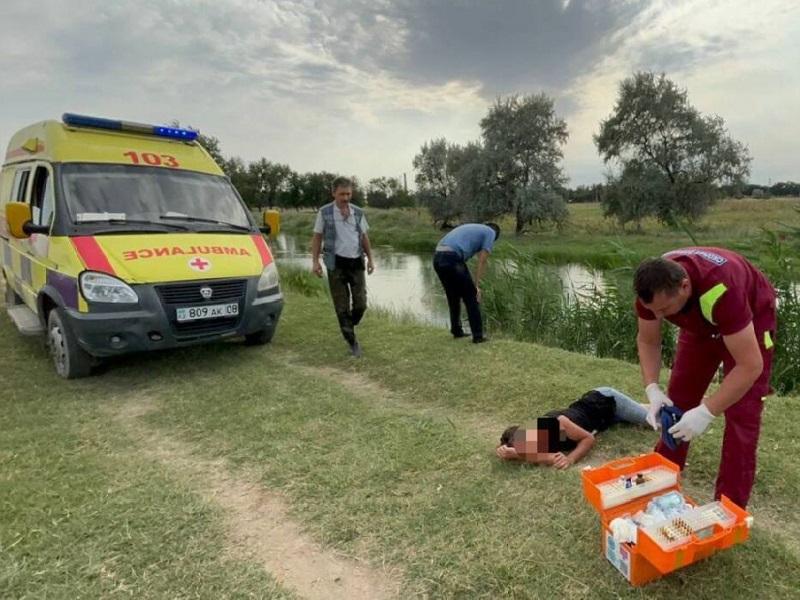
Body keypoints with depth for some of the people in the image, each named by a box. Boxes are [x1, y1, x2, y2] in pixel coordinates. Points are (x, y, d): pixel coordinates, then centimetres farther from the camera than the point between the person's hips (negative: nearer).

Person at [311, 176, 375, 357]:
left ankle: (349, 327, 30)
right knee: (342, 306, 2)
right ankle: (352, 342, 13)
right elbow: (317, 237, 3)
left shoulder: (358, 212, 9)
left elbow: (364, 237, 16)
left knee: (360, 303, 1)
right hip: (336, 263, -2)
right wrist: (315, 260, -5)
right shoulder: (325, 212, 0)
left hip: (356, 262, 3)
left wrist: (370, 259, 12)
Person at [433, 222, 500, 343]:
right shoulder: (490, 233, 14)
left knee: (453, 297, 24)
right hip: (452, 259, -8)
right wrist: (476, 285, 5)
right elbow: (482, 262, 3)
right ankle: (477, 336, 9)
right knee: (471, 297, 5)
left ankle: (457, 331, 33)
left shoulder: (469, 229, 36)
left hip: (438, 258, 8)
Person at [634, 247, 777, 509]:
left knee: (741, 414, -11)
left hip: (751, 319, -5)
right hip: (700, 324, 5)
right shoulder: (653, 288, -28)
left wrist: (706, 412, -40)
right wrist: (652, 389, -25)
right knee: (677, 399, 6)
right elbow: (647, 340, -12)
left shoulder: (721, 290, -45)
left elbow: (750, 366, -40)